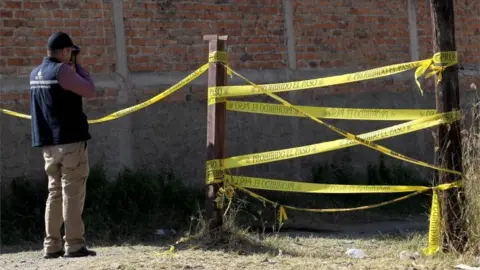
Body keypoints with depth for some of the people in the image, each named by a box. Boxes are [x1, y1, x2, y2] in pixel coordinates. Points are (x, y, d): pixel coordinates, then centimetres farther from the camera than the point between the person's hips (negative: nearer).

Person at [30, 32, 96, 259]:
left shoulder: (35, 74, 13)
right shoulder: (62, 70, -12)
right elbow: (90, 91, -9)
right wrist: (78, 68, 3)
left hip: (48, 142, 8)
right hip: (70, 139, -8)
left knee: (55, 193, 10)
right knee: (72, 193, -6)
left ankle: (52, 246, 8)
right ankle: (74, 245, -7)